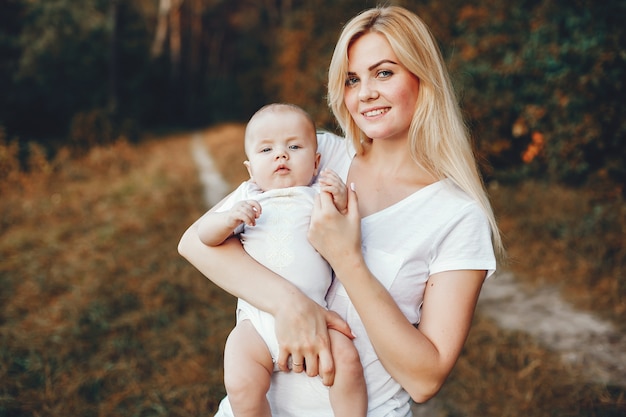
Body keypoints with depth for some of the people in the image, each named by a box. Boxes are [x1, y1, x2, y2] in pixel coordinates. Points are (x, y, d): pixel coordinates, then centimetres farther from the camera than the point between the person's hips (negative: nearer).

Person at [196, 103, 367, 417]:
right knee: (240, 385, -19)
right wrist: (229, 218, -13)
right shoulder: (247, 197, 13)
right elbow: (204, 235, 7)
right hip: (257, 319, 1)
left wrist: (342, 205, -17)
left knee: (347, 361, -22)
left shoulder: (321, 195, 9)